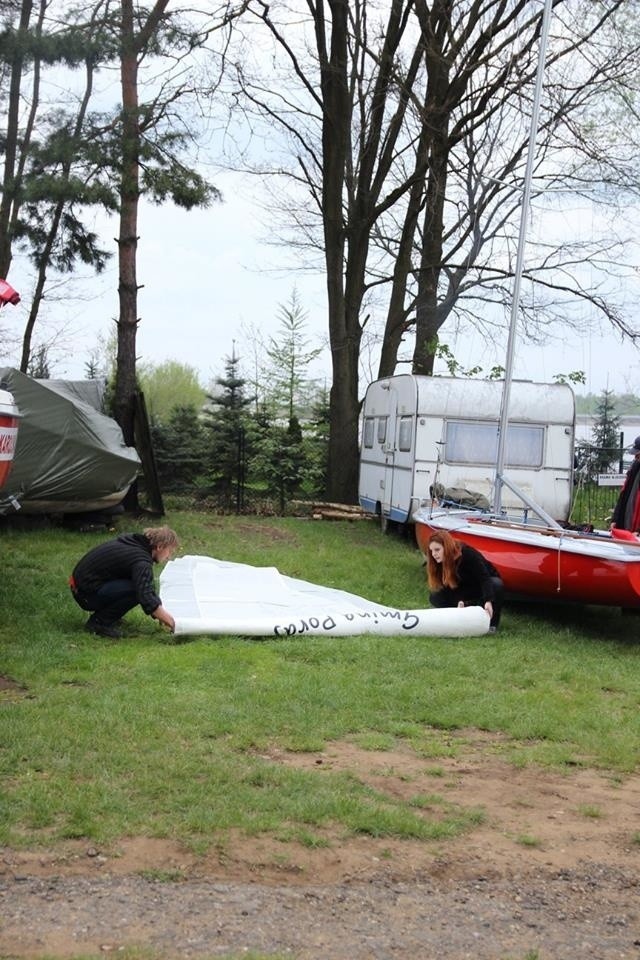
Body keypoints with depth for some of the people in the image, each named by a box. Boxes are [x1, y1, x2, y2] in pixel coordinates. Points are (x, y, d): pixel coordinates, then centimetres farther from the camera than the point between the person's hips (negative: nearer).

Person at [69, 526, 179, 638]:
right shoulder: (141, 561, -21)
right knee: (137, 590, -24)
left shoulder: (133, 540, 9)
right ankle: (99, 622, -10)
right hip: (87, 594, -10)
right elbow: (146, 597, -32)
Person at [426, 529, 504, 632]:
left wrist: (488, 601, -51)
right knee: (435, 598, -18)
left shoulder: (468, 554, -31)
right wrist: (459, 601, -34)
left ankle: (492, 623, -21)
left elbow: (484, 578, -37)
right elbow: (450, 585, -15)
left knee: (497, 584, -39)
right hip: (466, 589, 4)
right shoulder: (440, 561, -15)